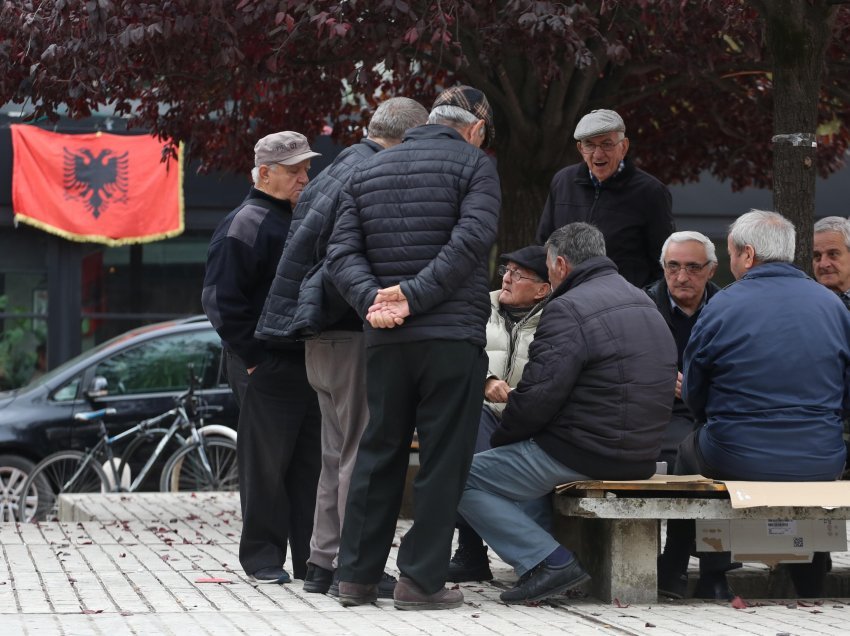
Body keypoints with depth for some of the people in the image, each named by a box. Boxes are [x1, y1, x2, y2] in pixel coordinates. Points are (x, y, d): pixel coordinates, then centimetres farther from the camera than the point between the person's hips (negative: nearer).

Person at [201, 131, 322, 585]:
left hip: (307, 361, 8)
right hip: (265, 367, -8)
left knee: (310, 462, 9)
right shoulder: (245, 224, -9)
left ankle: (311, 556, 14)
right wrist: (254, 357, -17)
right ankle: (263, 559, 4)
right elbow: (222, 298, -15)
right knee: (266, 463, -2)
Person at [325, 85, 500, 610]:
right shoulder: (474, 164, -1)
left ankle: (358, 575, 14)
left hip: (385, 338, 5)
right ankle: (421, 579, 0)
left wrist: (372, 299, -9)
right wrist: (415, 296, -17)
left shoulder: (367, 172, 16)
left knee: (378, 452, 13)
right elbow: (471, 241, -16)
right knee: (443, 458, 1)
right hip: (453, 335, -5)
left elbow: (343, 252, 5)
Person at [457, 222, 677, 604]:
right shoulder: (643, 303, 16)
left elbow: (537, 397, -18)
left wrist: (500, 440, 1)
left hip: (584, 456, -10)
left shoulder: (569, 309, -14)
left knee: (465, 478, -3)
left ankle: (549, 561, -14)